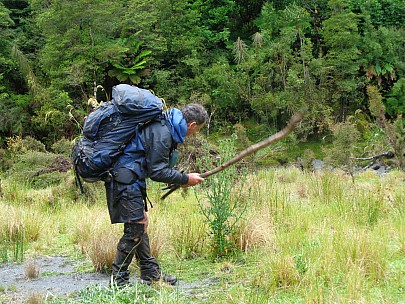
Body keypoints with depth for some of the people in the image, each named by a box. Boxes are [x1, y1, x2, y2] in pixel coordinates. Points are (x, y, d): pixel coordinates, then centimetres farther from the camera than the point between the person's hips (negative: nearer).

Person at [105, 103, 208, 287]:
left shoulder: (166, 126, 11)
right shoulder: (162, 133, -21)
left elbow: (157, 165, 19)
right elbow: (157, 171, -19)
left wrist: (179, 179, 12)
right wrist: (185, 179, -11)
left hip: (132, 180, 11)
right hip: (126, 180, -11)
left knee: (141, 225, 14)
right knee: (135, 228, -7)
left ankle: (150, 273, 22)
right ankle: (118, 280, 2)